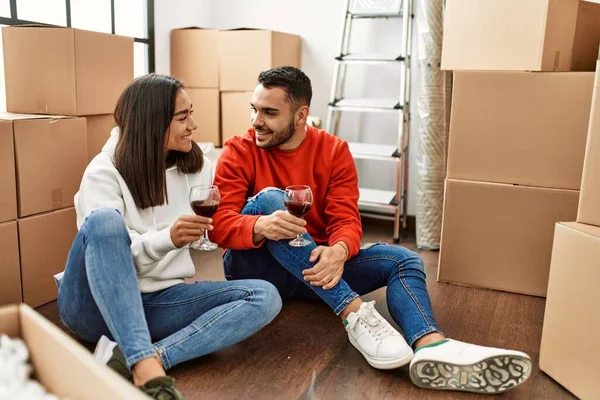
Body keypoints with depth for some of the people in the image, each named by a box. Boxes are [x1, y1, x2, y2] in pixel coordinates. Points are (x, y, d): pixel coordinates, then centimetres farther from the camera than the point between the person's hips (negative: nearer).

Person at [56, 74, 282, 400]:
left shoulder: (197, 166, 5)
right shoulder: (104, 173, -8)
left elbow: (208, 236, 17)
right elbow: (107, 250, -17)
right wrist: (166, 239, -33)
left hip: (157, 302, 4)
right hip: (96, 304, -4)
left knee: (265, 297, -18)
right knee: (106, 219, -33)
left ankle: (126, 358, -30)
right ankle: (145, 366, -39)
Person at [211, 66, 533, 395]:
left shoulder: (334, 151, -2)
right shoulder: (238, 152, -6)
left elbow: (347, 220, -10)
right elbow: (219, 224, -17)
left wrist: (337, 252, -34)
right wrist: (261, 226, -40)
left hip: (315, 266, 3)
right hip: (255, 267, -2)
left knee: (403, 260, -15)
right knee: (268, 198, -31)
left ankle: (431, 345, -45)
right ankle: (354, 312, -36)